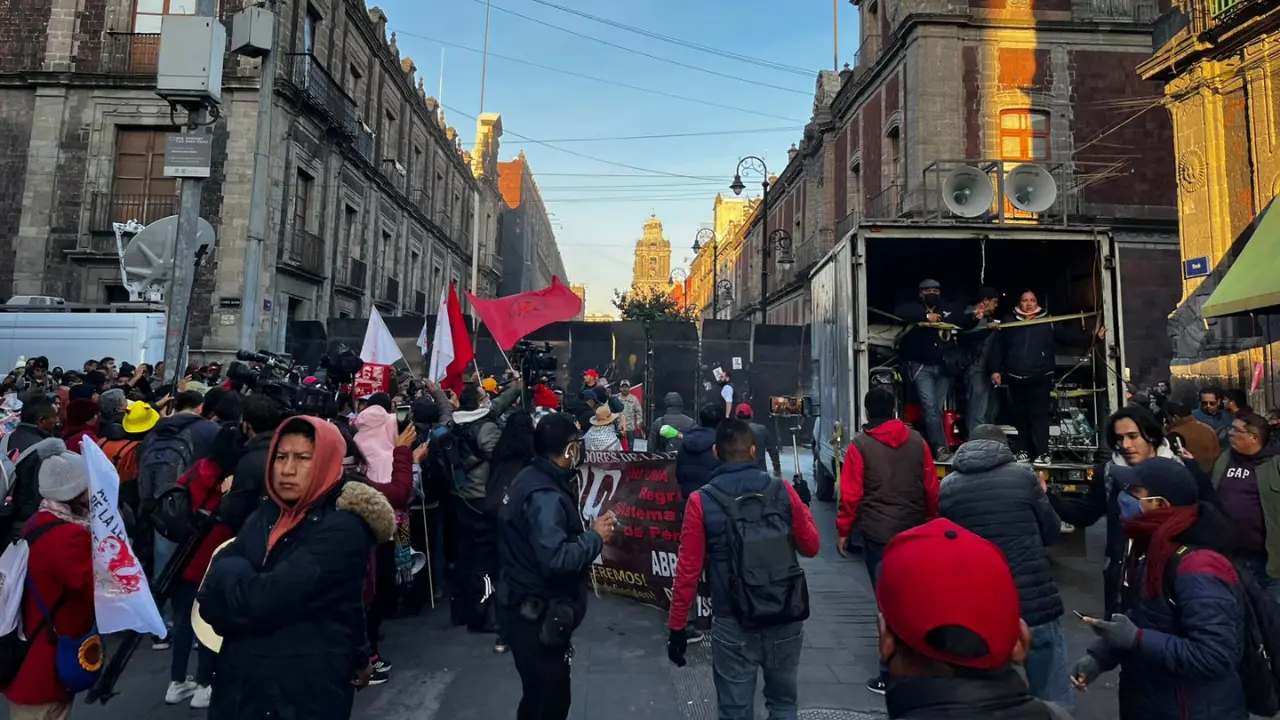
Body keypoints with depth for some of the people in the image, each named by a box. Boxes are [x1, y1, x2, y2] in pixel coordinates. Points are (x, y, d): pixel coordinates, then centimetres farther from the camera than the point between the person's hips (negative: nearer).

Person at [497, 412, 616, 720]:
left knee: (541, 694, 23)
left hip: (529, 606, 10)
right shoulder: (546, 496, -25)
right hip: (537, 614, -10)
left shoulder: (531, 478, 6)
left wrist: (588, 531, 0)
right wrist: (595, 537, -19)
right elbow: (556, 560, -34)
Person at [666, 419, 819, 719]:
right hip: (786, 618, 2)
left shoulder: (701, 501, -10)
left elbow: (688, 569, -9)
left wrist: (677, 626, 1)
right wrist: (803, 507, 22)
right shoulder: (782, 491, -5)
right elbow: (810, 547, 5)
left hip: (733, 624, -2)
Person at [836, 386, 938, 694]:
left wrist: (843, 531, 1)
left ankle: (891, 676, 9)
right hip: (915, 532, 4)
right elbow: (932, 488, 7)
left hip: (878, 534, -3)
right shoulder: (917, 441, 3)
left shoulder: (860, 445, -7)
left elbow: (850, 493, -9)